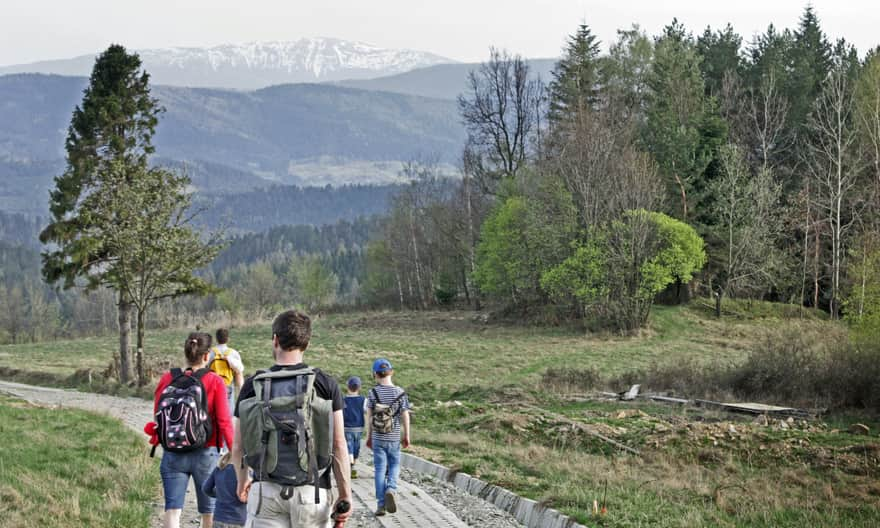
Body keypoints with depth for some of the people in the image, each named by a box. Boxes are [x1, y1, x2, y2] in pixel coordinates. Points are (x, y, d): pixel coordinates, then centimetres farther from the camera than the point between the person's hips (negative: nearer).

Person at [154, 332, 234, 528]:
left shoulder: (167, 378, -2)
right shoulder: (215, 382, -10)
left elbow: (157, 415, 3)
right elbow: (224, 422, -12)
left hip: (172, 454, 2)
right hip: (205, 454, -2)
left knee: (172, 510, 3)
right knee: (209, 511, 16)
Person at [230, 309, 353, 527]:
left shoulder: (253, 385, -1)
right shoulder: (326, 384, -4)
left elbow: (238, 446, 6)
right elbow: (338, 445, -7)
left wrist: (242, 481, 24)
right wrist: (345, 495, 1)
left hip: (266, 491, 1)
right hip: (311, 491, 0)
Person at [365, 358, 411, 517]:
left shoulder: (373, 392, -5)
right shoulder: (400, 392, -4)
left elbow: (369, 416, -2)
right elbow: (405, 416, -2)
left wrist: (369, 436, 8)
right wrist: (406, 436, 8)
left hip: (378, 438, 0)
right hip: (394, 438, 0)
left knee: (380, 469, 5)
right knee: (394, 465, 17)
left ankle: (381, 505, 4)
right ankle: (391, 489, -10)